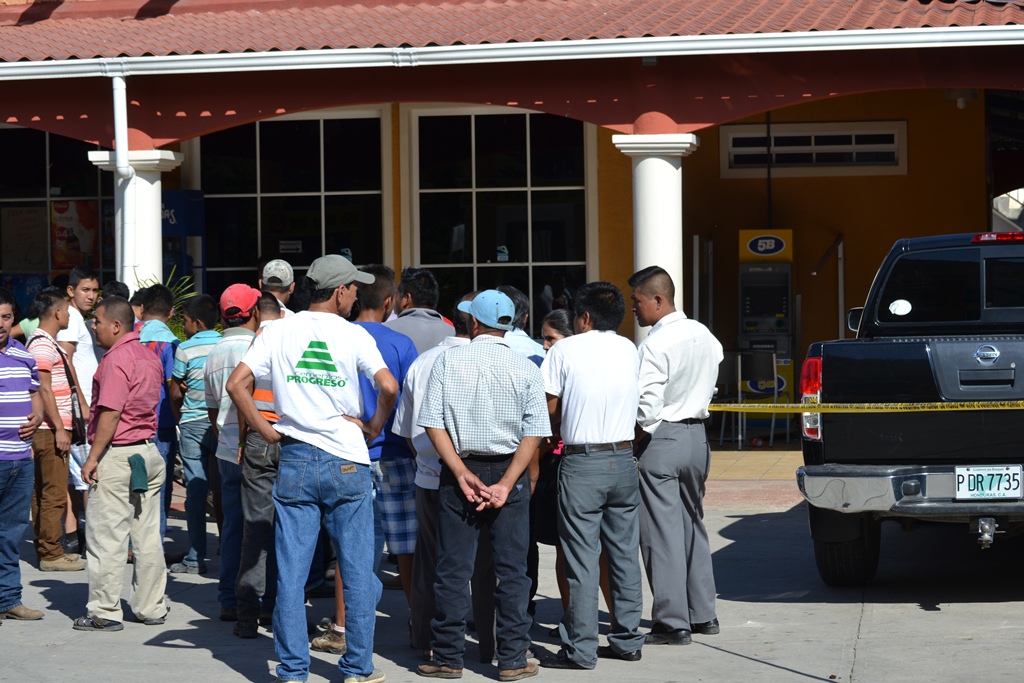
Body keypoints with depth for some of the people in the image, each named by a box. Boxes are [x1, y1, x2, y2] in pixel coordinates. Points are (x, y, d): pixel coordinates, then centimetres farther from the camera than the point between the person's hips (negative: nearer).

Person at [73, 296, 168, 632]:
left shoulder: (116, 359, -14)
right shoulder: (150, 357, 14)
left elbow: (110, 412, -20)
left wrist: (93, 457, -17)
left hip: (117, 454, -9)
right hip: (149, 452, 9)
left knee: (105, 536, -3)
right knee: (148, 536, 11)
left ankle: (104, 612, 0)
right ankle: (151, 607, 15)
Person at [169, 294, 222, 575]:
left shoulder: (185, 349, -6)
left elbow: (175, 394, 1)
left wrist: (179, 415, 19)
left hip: (193, 424, -3)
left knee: (196, 490, -1)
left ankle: (196, 558, 0)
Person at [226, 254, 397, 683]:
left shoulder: (279, 331, 3)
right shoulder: (353, 335, -4)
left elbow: (237, 384, -5)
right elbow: (388, 387, -16)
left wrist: (265, 431, 3)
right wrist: (374, 427, 0)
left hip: (294, 460, 2)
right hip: (346, 462, -2)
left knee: (290, 572, 5)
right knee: (357, 570, 8)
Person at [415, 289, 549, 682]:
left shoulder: (448, 361, -2)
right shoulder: (526, 370, -1)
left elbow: (433, 424, -7)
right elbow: (533, 434, -7)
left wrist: (463, 474, -8)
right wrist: (506, 484, -8)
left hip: (460, 472, 0)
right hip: (508, 471, 0)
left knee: (453, 569, 6)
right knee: (511, 570, 5)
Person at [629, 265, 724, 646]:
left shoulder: (656, 344, -17)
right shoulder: (705, 336, 8)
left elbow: (647, 405, -18)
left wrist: (640, 435, -3)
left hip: (662, 439, -8)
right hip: (697, 435, 8)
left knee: (662, 532, -2)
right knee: (692, 525, 17)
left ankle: (673, 623, -1)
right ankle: (703, 614, 21)